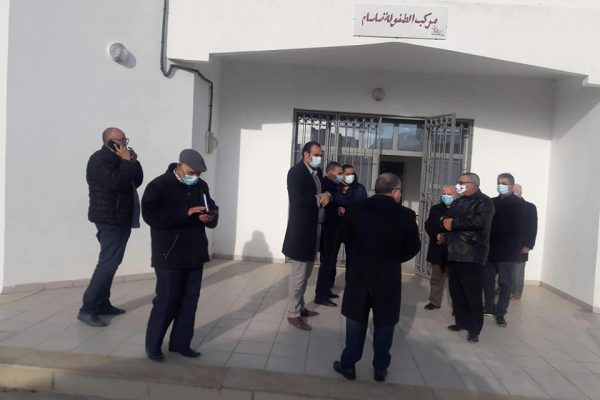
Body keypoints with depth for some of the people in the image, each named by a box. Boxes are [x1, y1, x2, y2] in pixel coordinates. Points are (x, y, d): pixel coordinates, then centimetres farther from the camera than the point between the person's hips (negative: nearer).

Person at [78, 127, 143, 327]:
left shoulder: (118, 159, 18)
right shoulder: (99, 159, -11)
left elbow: (137, 181, 14)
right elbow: (116, 182, -25)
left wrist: (133, 161, 2)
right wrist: (127, 161, -14)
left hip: (120, 219, 10)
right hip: (110, 219, -10)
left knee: (111, 262, 12)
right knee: (108, 263, -13)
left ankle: (102, 303, 21)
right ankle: (87, 309, -8)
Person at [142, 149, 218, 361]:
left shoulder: (201, 186, 9)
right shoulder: (159, 185, -8)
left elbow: (212, 209, 17)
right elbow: (150, 215, -19)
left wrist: (210, 218, -8)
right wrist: (185, 213, -26)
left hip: (195, 254, 6)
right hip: (170, 255, -6)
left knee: (190, 299, 9)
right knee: (167, 300, -1)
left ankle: (181, 342, 23)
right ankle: (152, 344, 17)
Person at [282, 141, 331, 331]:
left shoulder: (318, 172, 13)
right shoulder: (296, 172, -12)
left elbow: (324, 191, 16)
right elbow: (297, 199, -23)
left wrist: (327, 196, -7)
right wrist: (319, 199, -12)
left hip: (315, 227, 9)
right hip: (301, 229, -9)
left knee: (306, 273, 18)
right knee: (299, 274, -1)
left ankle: (300, 307, 31)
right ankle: (293, 313, 11)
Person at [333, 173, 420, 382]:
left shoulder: (356, 209, -6)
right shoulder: (406, 215, -11)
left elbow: (343, 237, 4)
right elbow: (413, 248, -3)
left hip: (359, 273, 2)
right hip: (389, 276, -1)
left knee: (356, 320, 14)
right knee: (384, 323, 14)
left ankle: (348, 364, 21)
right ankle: (380, 368, 24)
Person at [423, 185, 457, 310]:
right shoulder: (435, 209, 9)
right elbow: (428, 226, 3)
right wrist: (437, 236, -14)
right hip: (437, 250, 4)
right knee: (436, 277, 15)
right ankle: (435, 301, 27)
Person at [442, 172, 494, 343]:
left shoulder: (484, 202, -5)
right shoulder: (458, 202, 19)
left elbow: (479, 221, -21)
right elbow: (446, 218, 15)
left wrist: (454, 224, -14)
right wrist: (446, 222, -9)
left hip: (472, 254, -8)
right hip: (454, 252, 8)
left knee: (472, 293, -3)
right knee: (455, 291, 12)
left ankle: (475, 329, 7)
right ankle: (462, 322, 25)